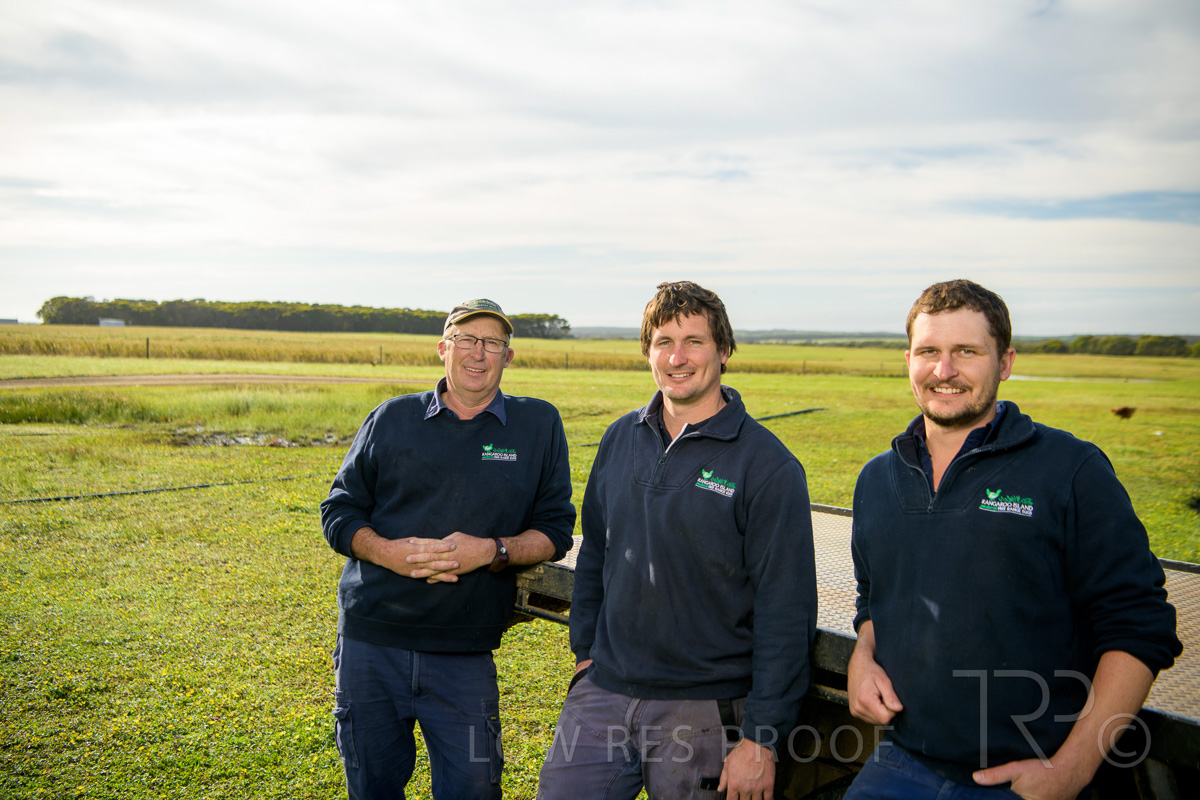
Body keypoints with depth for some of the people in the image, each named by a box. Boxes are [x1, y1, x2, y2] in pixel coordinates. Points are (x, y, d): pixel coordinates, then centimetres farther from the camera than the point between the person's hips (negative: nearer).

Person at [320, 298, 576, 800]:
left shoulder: (538, 425, 3)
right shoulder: (392, 419, 5)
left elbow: (555, 531, 3)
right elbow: (338, 511, 8)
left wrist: (492, 551, -15)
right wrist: (387, 551, -12)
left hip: (465, 652, -1)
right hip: (371, 643, 1)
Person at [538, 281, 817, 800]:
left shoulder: (768, 465, -12)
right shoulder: (620, 439, 4)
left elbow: (786, 614, -13)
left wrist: (762, 739, -13)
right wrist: (585, 650, 12)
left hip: (705, 710, -4)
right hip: (602, 692, 4)